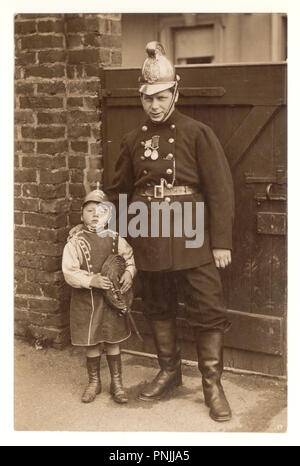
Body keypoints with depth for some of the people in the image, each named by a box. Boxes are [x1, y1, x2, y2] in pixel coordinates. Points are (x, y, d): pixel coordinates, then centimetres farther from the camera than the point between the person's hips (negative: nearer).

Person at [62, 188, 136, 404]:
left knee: (113, 342, 10)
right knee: (92, 344, 10)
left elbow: (130, 256, 10)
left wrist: (129, 272, -9)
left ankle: (117, 383, 23)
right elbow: (69, 272, -12)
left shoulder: (115, 239, -1)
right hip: (86, 300, -2)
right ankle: (94, 382, 28)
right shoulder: (75, 242, -9)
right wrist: (91, 281, -24)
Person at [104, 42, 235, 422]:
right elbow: (118, 191, 17)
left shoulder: (197, 134, -4)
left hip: (193, 242, -4)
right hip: (150, 243, 4)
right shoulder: (133, 141, 7)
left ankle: (212, 384, 13)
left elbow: (220, 190, -6)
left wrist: (221, 242, -9)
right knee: (158, 311, 14)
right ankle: (169, 372, 32)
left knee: (207, 312, -1)